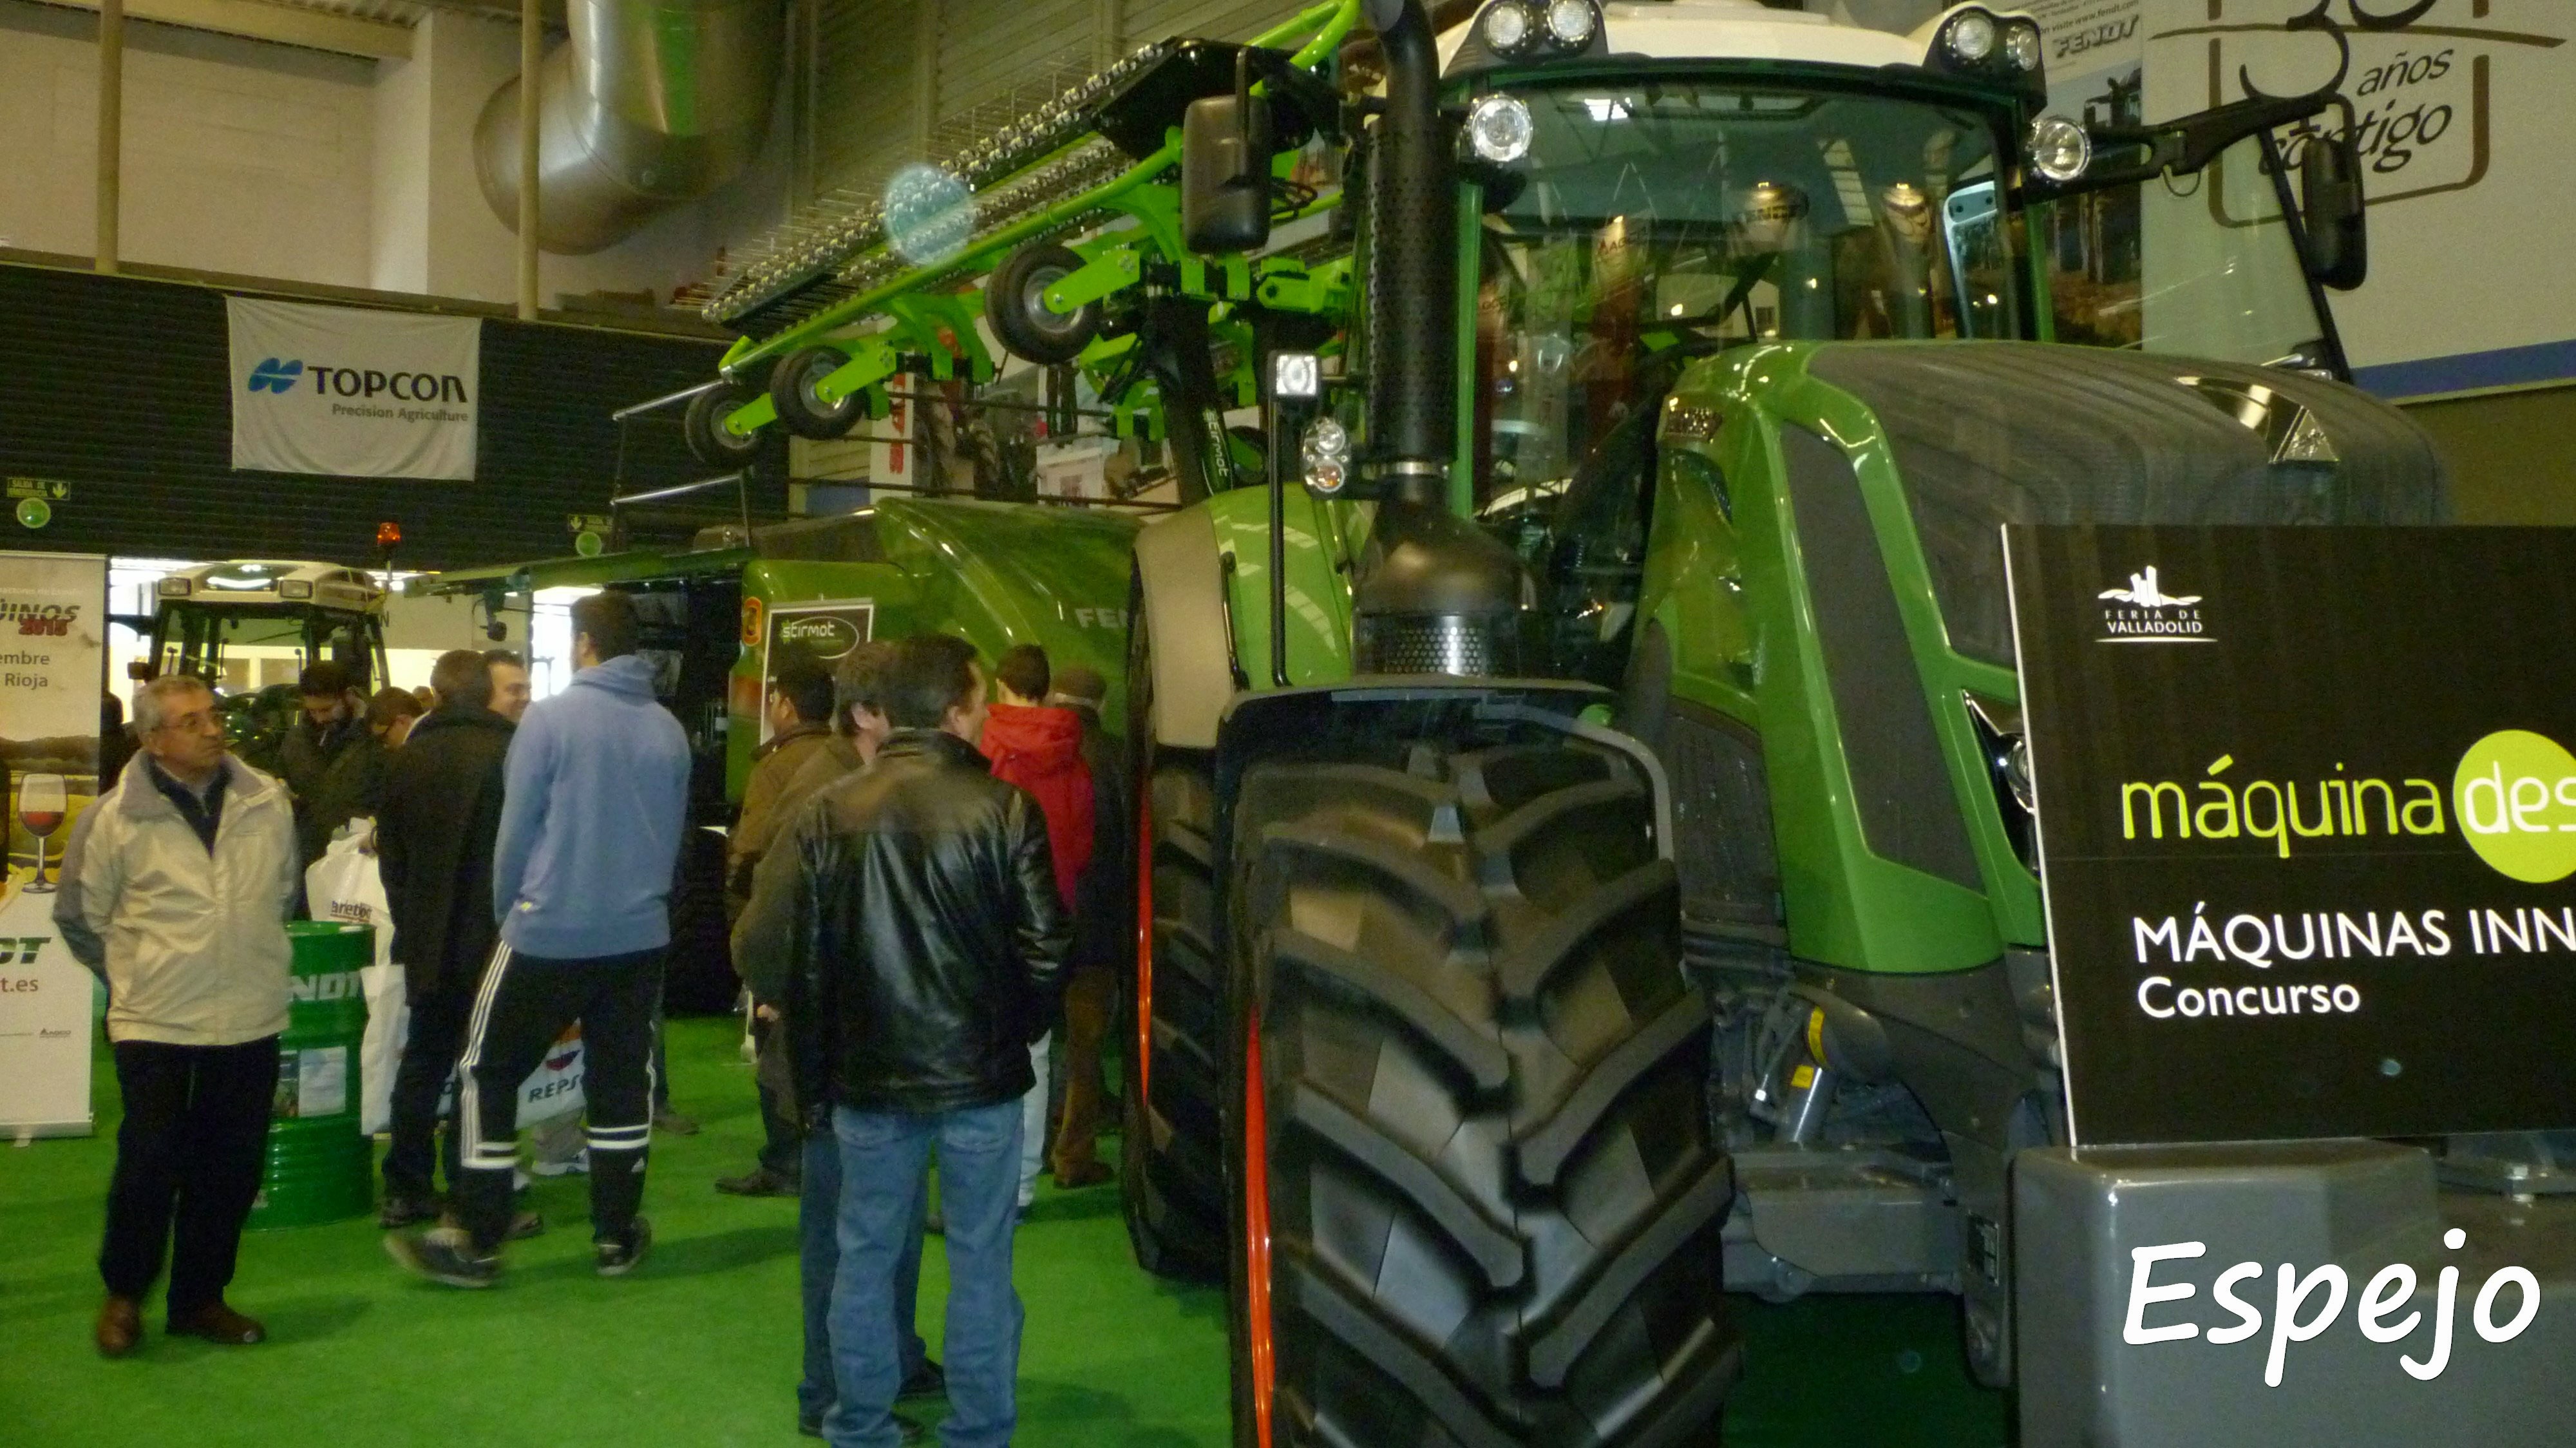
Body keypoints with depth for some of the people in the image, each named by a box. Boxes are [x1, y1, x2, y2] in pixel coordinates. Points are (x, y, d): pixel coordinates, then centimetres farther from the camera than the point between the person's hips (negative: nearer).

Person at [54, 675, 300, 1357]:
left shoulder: (268, 802, 1)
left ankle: (201, 1299, 23)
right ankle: (124, 1296, 20)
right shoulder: (114, 817, -8)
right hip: (155, 1023, -3)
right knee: (149, 1165, -2)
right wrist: (133, 977, 11)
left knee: (230, 1170, 8)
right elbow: (79, 918, 6)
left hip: (251, 1019, 3)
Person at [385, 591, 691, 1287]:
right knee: (622, 1083, 12)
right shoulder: (669, 730, 3)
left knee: (487, 1075, 8)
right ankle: (616, 1237, 19)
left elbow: (516, 831, -6)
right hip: (639, 935, 4)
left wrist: (507, 910, 8)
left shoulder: (550, 719, -10)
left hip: (549, 934, -4)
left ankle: (477, 1242, 10)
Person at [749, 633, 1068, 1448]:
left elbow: (769, 942, -4)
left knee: (866, 1258, 15)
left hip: (868, 1079, 2)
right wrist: (1015, 1035, 7)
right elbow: (1046, 948, -12)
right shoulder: (1004, 809, -11)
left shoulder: (828, 814, -4)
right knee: (980, 1263, 10)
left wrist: (814, 1065, 6)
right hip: (981, 1076, -2)